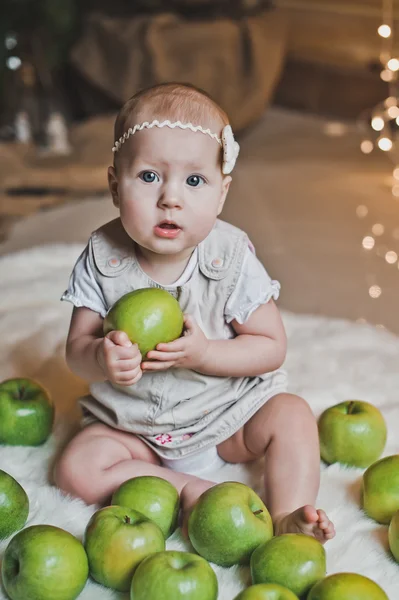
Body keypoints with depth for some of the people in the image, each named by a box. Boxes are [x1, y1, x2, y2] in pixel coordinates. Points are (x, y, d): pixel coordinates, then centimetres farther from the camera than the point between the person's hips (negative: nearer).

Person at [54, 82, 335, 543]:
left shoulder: (231, 259, -17)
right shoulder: (101, 259, -14)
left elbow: (272, 347, -12)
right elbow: (76, 347, -10)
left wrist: (203, 353, -29)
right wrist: (101, 359, -35)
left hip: (226, 410, -1)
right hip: (133, 424, 1)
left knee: (292, 417, -20)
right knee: (76, 468, -18)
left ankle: (286, 521, -16)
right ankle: (187, 487, -15)